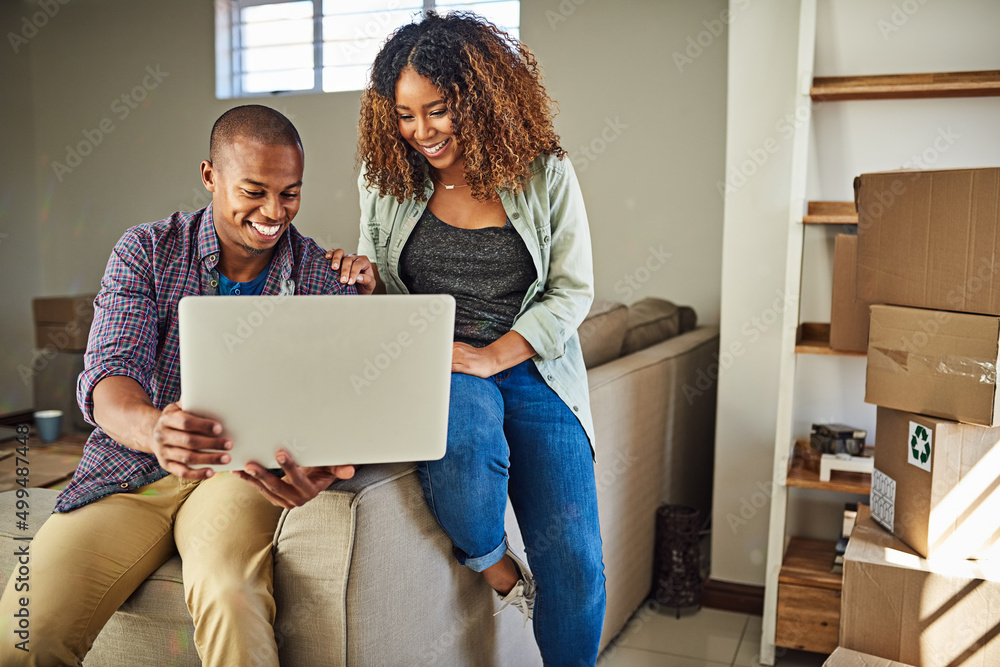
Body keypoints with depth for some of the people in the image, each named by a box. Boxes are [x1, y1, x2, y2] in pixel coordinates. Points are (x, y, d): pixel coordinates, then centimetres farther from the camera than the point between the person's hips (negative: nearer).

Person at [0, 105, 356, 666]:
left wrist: (316, 466, -34)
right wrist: (152, 428, -37)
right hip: (133, 467, 2)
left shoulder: (322, 276, 1)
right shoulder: (146, 252, 1)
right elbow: (107, 375, -11)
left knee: (230, 593, -34)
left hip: (244, 471, -1)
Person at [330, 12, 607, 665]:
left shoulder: (545, 174, -1)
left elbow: (573, 291, -1)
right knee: (466, 445, -37)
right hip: (433, 364, 0)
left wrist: (492, 356, -15)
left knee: (575, 563, -8)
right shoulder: (386, 176, 4)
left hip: (532, 368, 0)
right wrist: (368, 277, -10)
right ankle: (494, 566, -2)